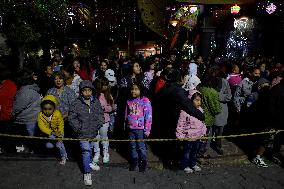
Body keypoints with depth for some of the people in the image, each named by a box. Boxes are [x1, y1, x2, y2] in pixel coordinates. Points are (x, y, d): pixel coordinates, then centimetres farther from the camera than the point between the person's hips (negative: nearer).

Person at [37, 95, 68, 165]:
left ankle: (64, 156, 12)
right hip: (48, 134, 2)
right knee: (49, 145, -11)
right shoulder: (41, 115, -16)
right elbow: (42, 126, -22)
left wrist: (60, 136, -21)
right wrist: (51, 133, -32)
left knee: (59, 144, -13)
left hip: (58, 133, -2)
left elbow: (61, 126, -15)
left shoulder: (58, 114, -19)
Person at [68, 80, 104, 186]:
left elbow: (100, 114, 8)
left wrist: (98, 124, -4)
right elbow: (71, 118, -6)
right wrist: (79, 128, -11)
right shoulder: (76, 103, -11)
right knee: (86, 151, -4)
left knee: (90, 149, 23)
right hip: (83, 133, -4)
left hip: (94, 132, 4)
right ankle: (87, 173, 10)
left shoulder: (96, 102, -1)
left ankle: (90, 163, 48)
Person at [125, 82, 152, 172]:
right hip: (130, 128, 5)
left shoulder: (145, 101, -10)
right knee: (133, 146, 16)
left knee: (141, 146, 3)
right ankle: (134, 161, 32)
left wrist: (147, 129, -12)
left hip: (140, 128, -5)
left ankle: (143, 162, 21)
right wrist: (126, 125, 17)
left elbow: (148, 116, -11)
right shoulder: (129, 101, 6)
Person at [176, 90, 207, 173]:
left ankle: (193, 164, 42)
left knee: (195, 151, 22)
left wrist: (203, 132, 14)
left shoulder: (200, 110, -2)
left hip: (198, 136, 6)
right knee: (187, 152, 12)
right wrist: (180, 136, -13)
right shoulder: (185, 111, -24)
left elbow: (202, 122, 12)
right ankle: (185, 166, 31)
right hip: (188, 137, -6)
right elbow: (180, 124, -16)